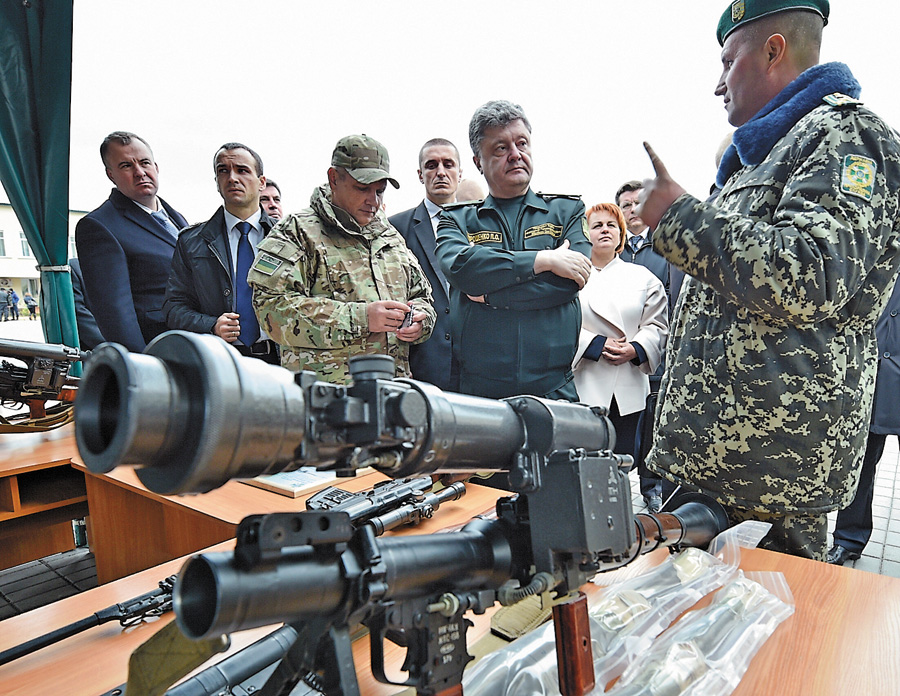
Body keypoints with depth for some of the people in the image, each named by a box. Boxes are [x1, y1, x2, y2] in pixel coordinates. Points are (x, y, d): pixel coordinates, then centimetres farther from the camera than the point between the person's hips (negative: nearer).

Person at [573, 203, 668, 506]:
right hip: (582, 383, -2)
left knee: (623, 458, 4)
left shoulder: (643, 277, 16)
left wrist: (635, 350, -10)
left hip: (628, 386, 2)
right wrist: (596, 345, -13)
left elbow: (657, 326, 9)